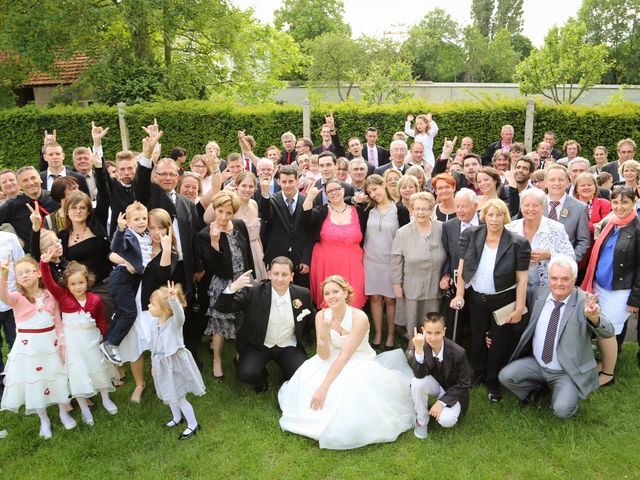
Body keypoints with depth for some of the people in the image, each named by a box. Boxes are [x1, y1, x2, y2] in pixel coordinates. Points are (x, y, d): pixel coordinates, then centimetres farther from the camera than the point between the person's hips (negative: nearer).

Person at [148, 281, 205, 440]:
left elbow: (179, 312, -51)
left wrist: (173, 299, -70)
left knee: (179, 397, 6)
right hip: (162, 365, 7)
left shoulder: (175, 322, -25)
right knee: (169, 395, 25)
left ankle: (193, 425, 26)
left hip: (175, 364, -7)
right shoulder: (154, 322, -3)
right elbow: (154, 345, 10)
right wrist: (154, 364, 18)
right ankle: (177, 417, 50)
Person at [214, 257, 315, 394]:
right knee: (246, 374, -27)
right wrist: (233, 288, -37)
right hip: (257, 346, -1)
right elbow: (222, 308, -20)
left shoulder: (303, 294, -8)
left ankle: (289, 381, 19)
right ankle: (261, 378, 12)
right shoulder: (253, 291, -17)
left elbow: (312, 319, 11)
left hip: (289, 347, 2)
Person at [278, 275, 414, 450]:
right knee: (306, 385, -19)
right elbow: (324, 356, -15)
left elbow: (345, 355, -27)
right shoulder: (321, 316, -11)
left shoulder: (359, 318, -24)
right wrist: (323, 335, -36)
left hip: (360, 364, -4)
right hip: (334, 362, 4)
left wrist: (324, 387, -32)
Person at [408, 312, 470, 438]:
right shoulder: (421, 345, -21)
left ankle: (448, 411, 11)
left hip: (453, 391, -2)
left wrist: (442, 402, -21)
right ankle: (421, 420, -6)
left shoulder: (458, 352, -27)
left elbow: (463, 384, -15)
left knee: (446, 421, -27)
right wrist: (418, 350, -46)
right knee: (417, 382, -31)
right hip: (435, 384, 2)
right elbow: (419, 375, -31)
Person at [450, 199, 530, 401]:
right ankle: (479, 374, 43)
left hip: (504, 300, -3)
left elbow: (522, 279, -13)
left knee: (500, 343, 10)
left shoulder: (517, 243, -17)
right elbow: (462, 267, -3)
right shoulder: (471, 235, -9)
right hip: (477, 298, 3)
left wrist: (519, 308, -13)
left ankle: (494, 383, 31)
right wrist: (459, 294, -5)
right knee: (477, 339, 20)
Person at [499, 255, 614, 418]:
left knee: (562, 410, -23)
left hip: (568, 372, -4)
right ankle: (538, 387, 17)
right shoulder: (538, 294, -4)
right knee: (505, 376, -13)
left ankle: (566, 395, 14)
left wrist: (594, 317, -53)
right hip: (537, 363, 4)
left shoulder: (584, 301, -17)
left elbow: (608, 332, -30)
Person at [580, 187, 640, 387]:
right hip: (599, 287, 6)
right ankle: (605, 363, 34)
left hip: (620, 292, -5)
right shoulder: (607, 224, 5)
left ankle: (608, 374, 21)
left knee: (605, 332, 1)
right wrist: (591, 282, 13)